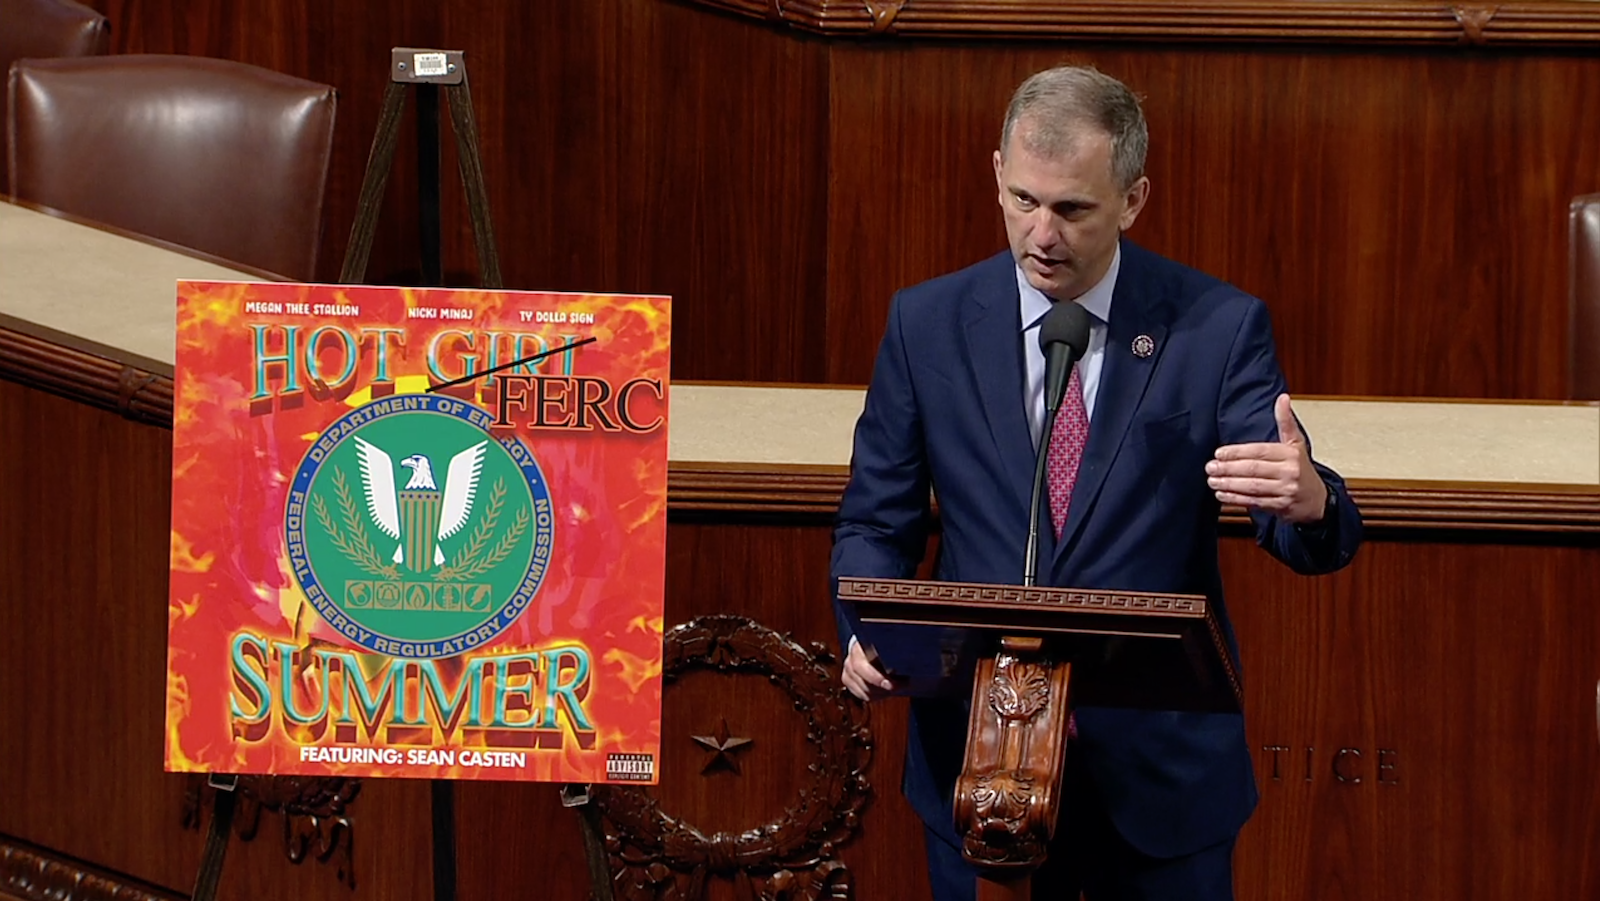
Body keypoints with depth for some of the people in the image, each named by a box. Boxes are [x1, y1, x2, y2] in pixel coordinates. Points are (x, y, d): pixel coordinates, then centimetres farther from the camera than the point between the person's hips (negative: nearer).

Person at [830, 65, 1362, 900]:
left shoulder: (1218, 326, -6)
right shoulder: (927, 323, 0)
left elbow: (1314, 537, -11)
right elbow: (875, 522, 6)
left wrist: (1309, 500, -36)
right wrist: (869, 635, -15)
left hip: (1163, 768, -1)